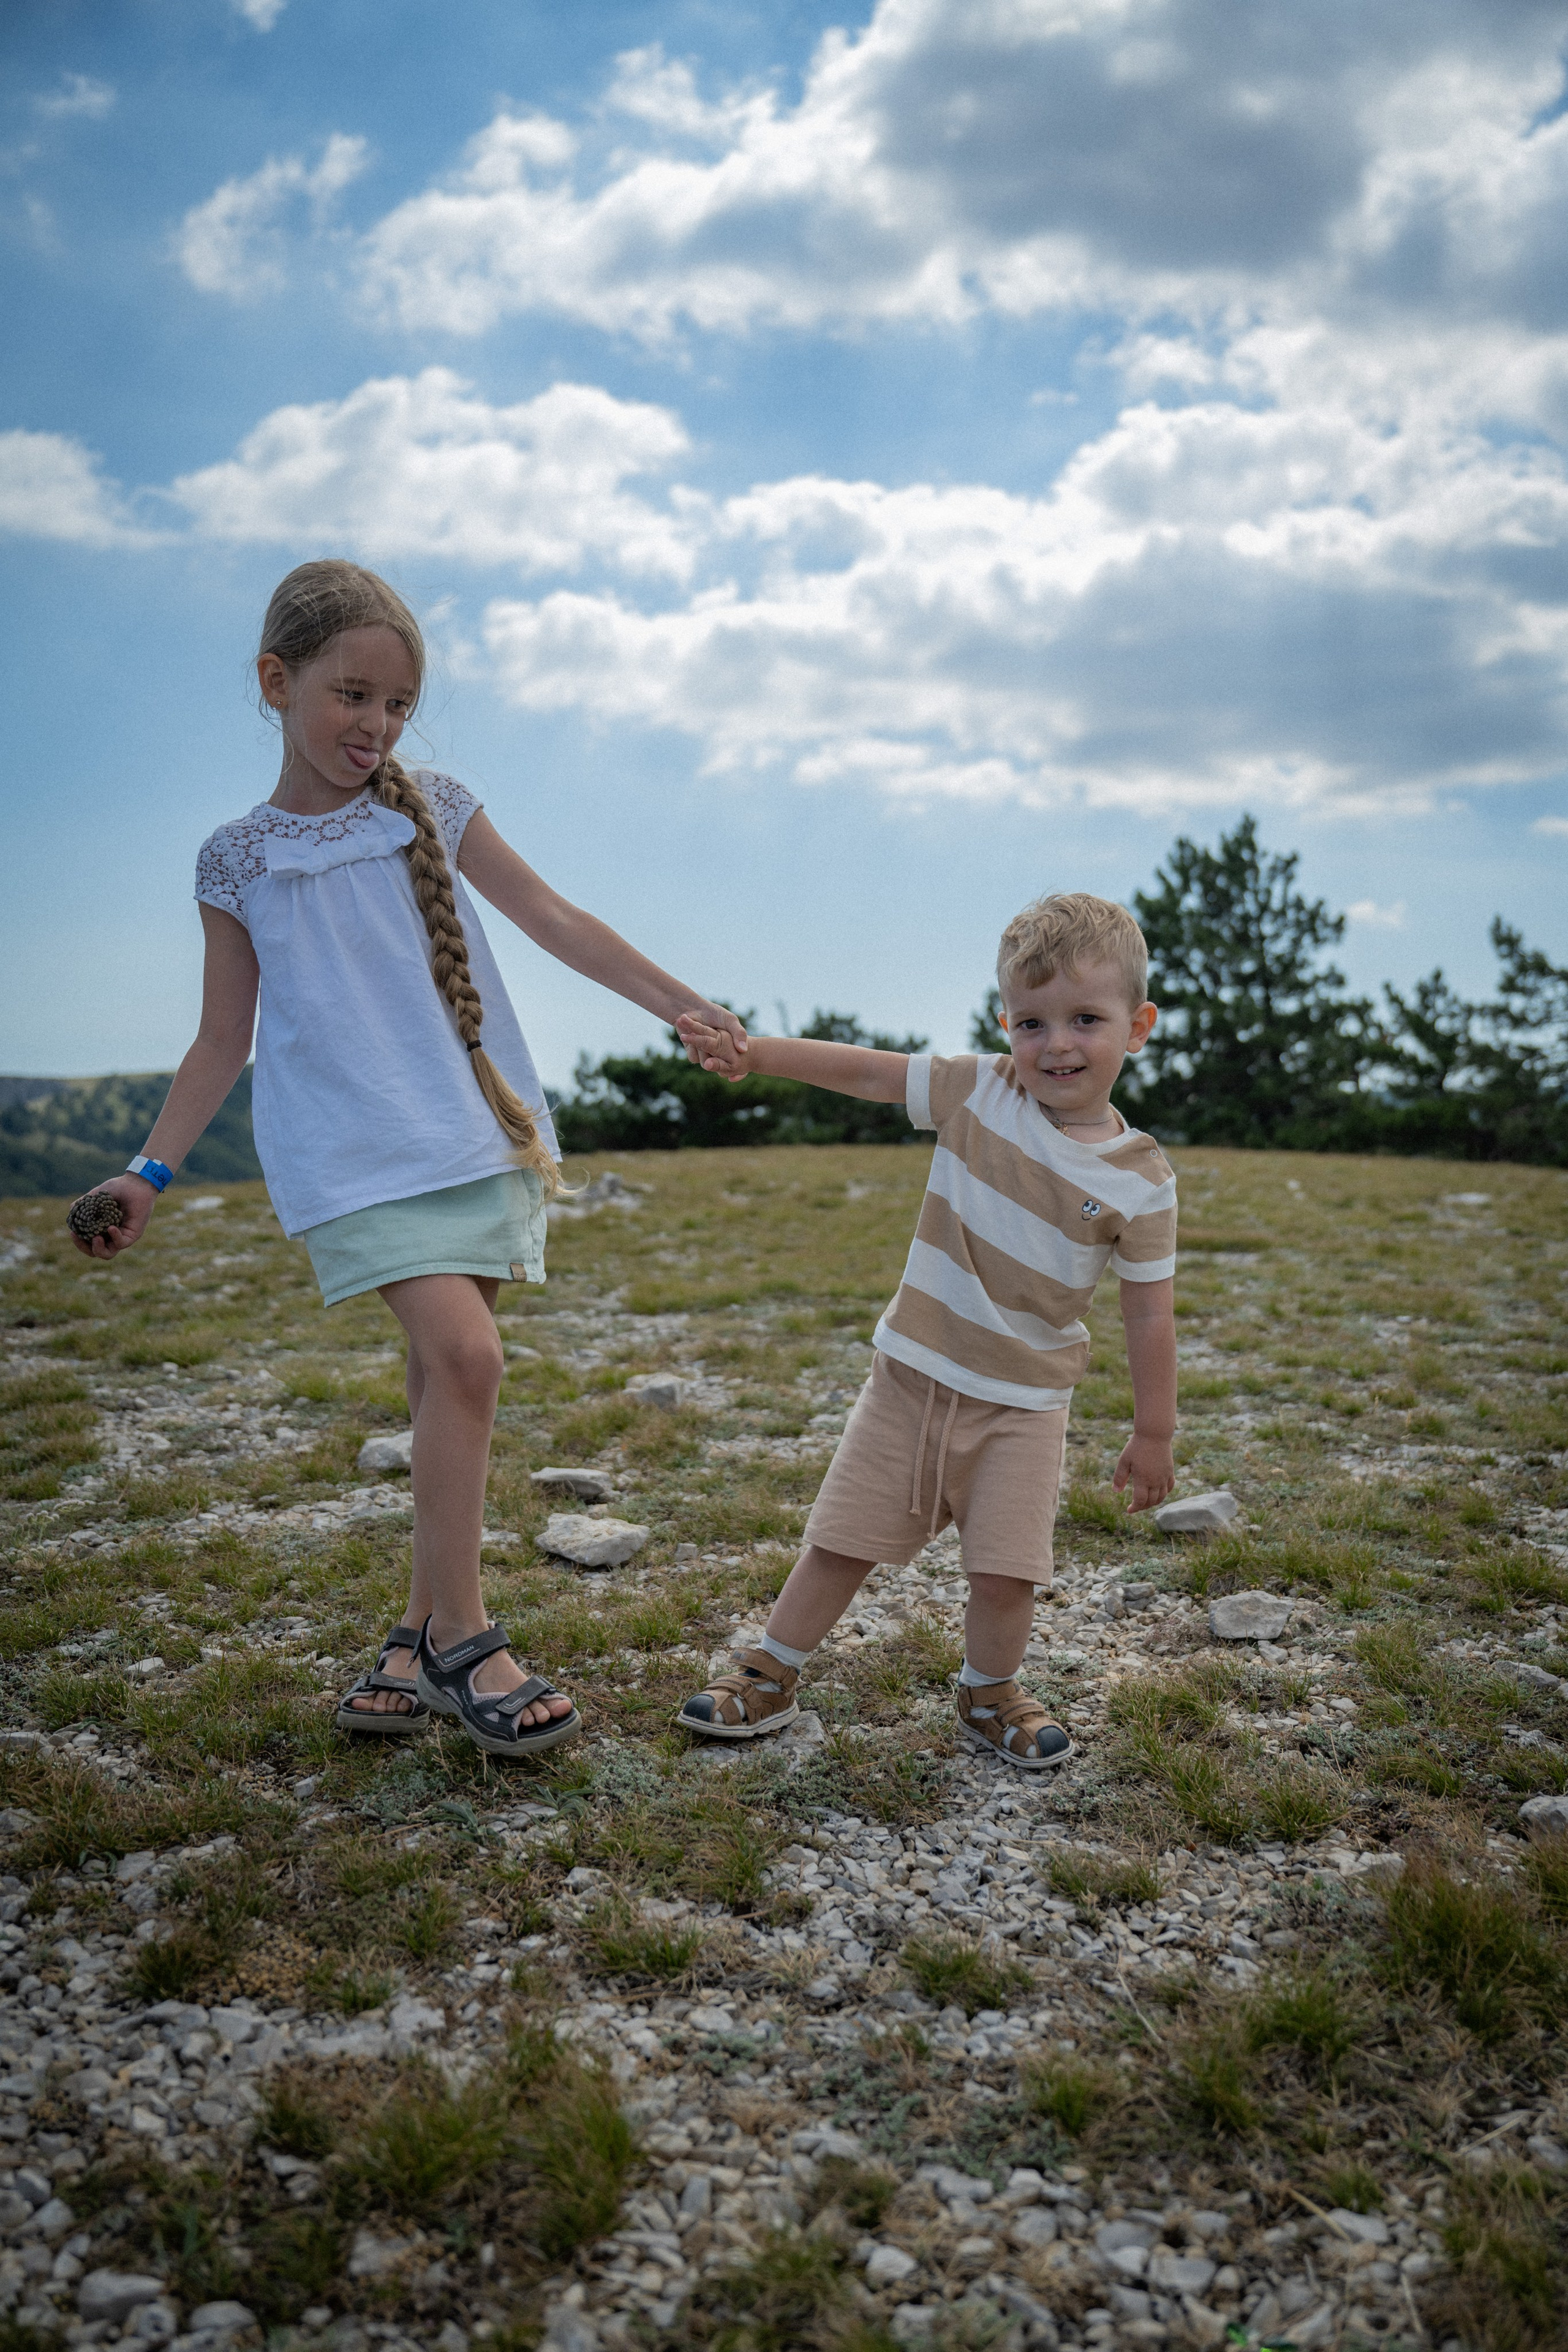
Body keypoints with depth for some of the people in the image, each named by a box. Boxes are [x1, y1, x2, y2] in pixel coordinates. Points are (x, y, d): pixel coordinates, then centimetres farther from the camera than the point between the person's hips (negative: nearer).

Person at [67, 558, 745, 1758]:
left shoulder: (435, 809, 9)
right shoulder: (236, 860, 6)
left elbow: (556, 921, 7)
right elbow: (225, 1039, 9)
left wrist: (684, 1005, 0)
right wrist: (148, 1173, 4)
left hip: (479, 1133, 3)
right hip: (356, 1152, -3)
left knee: (446, 1371, 4)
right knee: (463, 1351, -19)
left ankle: (429, 1631, 17)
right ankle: (459, 1635, -7)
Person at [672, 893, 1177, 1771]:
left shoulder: (1140, 1180, -11)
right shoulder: (978, 1089, -8)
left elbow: (1150, 1313, -6)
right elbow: (865, 1072, -3)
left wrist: (1155, 1433, -1)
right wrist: (752, 1051, -10)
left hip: (1022, 1402, -1)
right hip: (914, 1376, 2)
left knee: (1007, 1569, 0)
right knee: (841, 1541, 9)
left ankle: (989, 1693, 29)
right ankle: (772, 1676, 28)